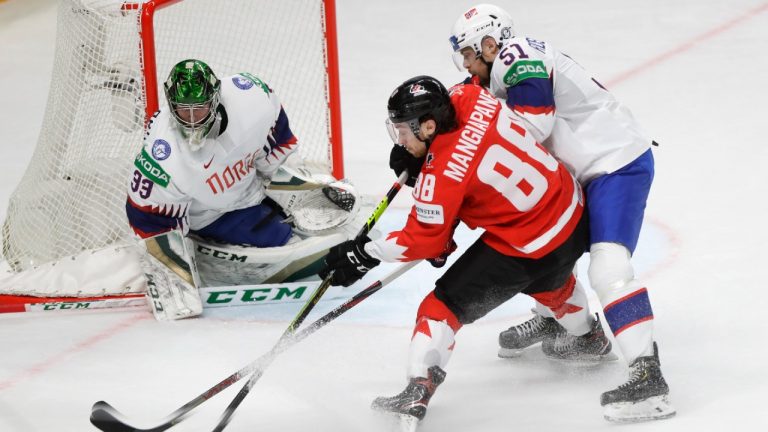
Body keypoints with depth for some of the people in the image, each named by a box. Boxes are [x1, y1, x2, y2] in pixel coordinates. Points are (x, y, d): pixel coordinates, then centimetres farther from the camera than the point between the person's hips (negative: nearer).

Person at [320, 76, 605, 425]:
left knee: (446, 303, -4)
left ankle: (419, 390, -13)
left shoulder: (442, 173, -27)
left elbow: (422, 240, -16)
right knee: (548, 281, 39)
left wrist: (366, 255, -8)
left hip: (528, 248, -9)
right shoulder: (470, 98, -10)